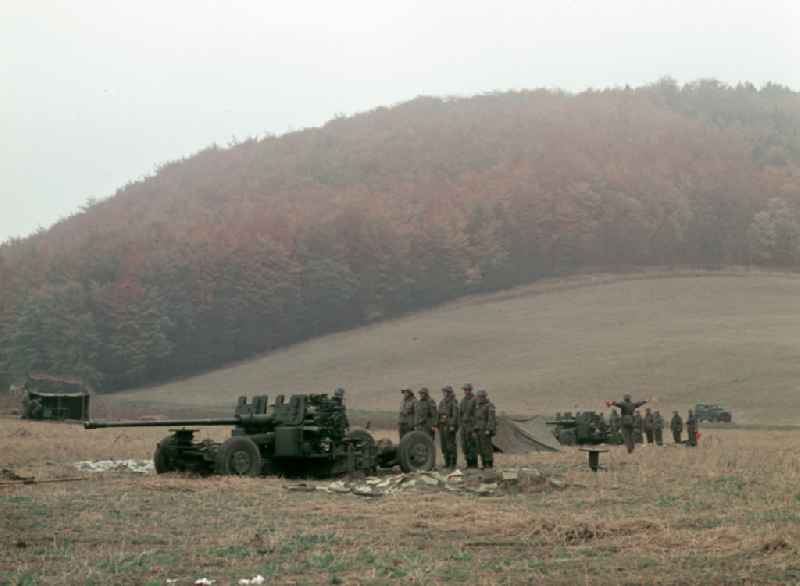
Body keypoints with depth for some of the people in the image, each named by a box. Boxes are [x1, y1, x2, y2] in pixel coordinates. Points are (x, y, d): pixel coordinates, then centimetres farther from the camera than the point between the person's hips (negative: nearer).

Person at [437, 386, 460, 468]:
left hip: (450, 425, -7)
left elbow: (455, 414, -14)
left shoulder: (453, 402, -7)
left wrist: (452, 425, -21)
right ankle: (447, 462, 11)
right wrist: (438, 425, 11)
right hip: (442, 425, 7)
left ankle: (453, 463, -3)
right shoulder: (442, 402, 16)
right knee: (444, 444, 6)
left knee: (451, 444, -8)